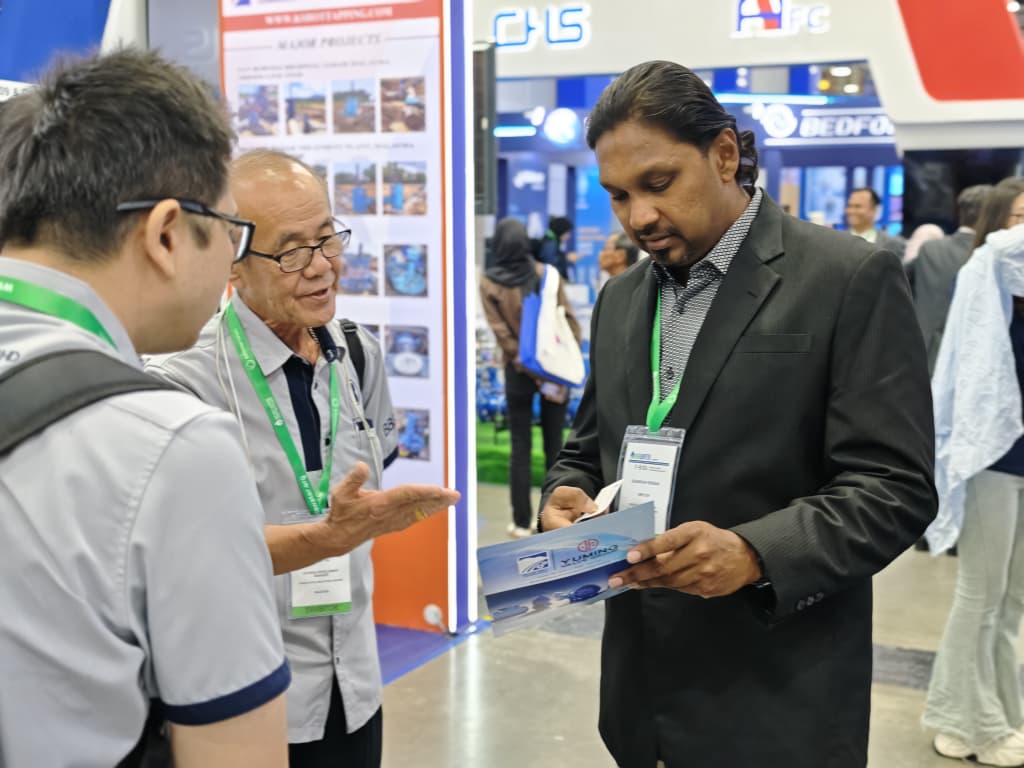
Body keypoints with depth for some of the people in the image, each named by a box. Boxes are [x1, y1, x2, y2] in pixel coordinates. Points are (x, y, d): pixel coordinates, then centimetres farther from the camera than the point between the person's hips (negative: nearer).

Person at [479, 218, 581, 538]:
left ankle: (522, 522, 10)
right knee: (554, 445, 10)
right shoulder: (545, 273, -2)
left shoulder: (489, 283, -6)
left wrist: (525, 363, -12)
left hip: (521, 369, -1)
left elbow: (501, 331, -12)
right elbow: (569, 319, -4)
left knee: (520, 448, 8)